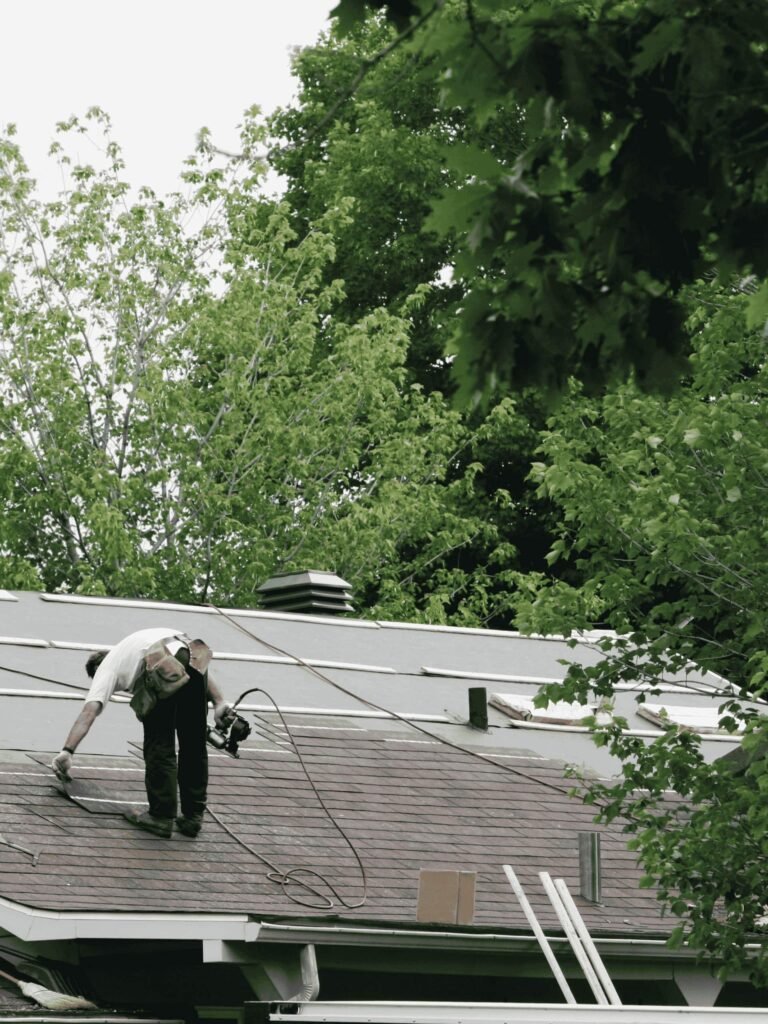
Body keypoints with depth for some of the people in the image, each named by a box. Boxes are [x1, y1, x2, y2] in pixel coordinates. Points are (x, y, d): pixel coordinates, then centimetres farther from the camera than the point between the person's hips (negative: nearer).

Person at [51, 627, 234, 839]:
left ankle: (161, 817, 8)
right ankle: (193, 816, 23)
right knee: (194, 747, 16)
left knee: (159, 746, 6)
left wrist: (67, 751, 4)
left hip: (164, 670, -5)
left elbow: (89, 712, 9)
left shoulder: (106, 668, 27)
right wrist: (218, 701, 21)